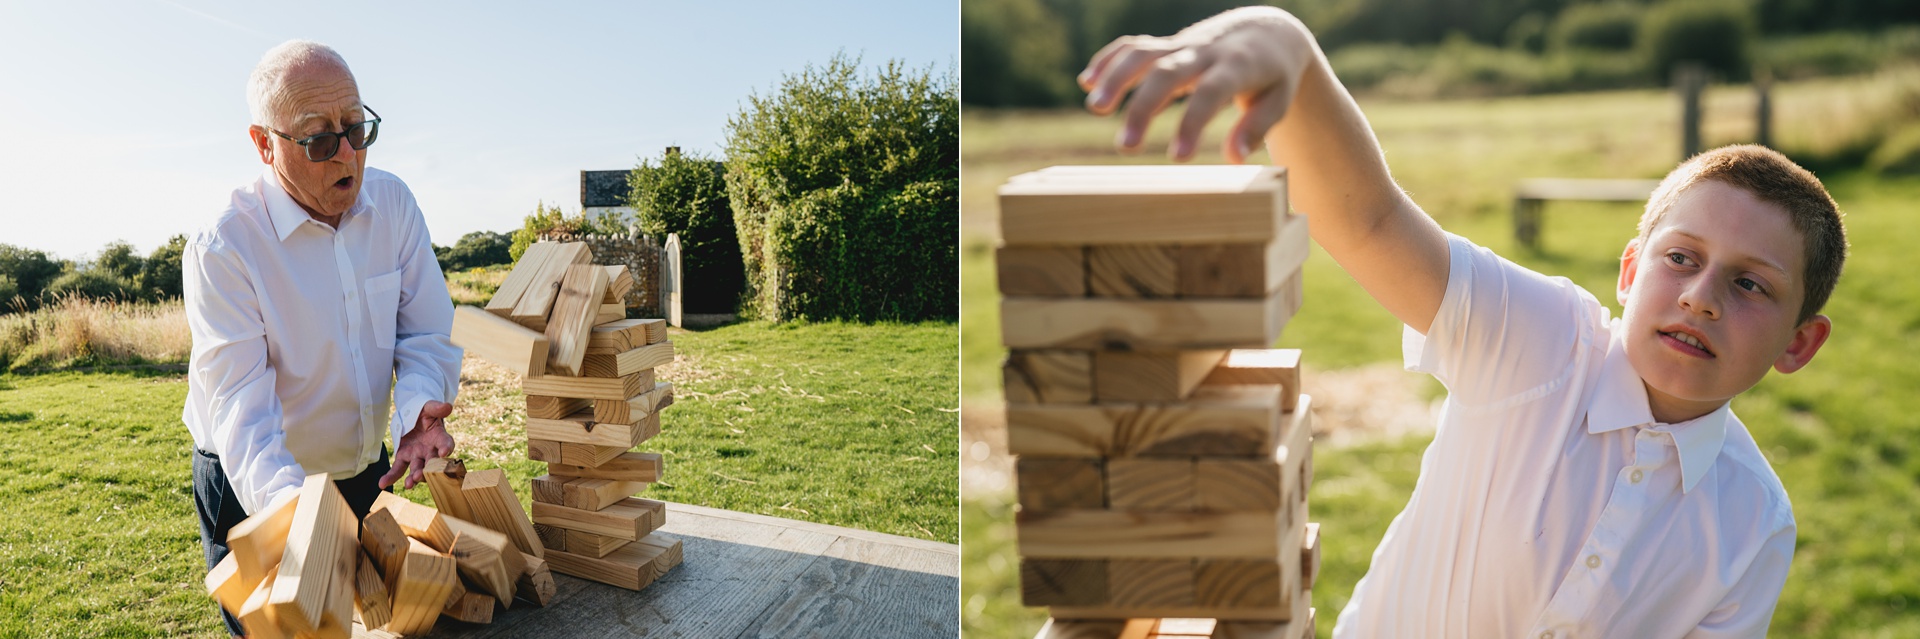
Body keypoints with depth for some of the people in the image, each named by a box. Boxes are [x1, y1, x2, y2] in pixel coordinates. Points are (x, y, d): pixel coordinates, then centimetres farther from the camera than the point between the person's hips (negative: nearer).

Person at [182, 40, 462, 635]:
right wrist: (290, 507, -46)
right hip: (254, 490, -4)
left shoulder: (392, 202, -8)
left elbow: (426, 333, -5)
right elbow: (240, 404, -28)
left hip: (366, 474, 5)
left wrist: (420, 406, -28)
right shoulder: (223, 249, -22)